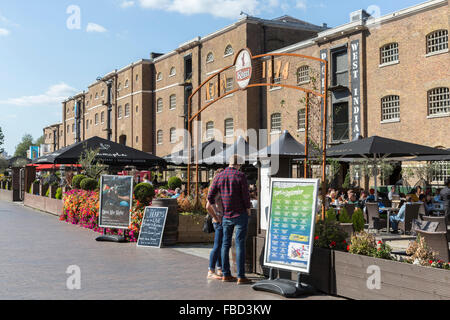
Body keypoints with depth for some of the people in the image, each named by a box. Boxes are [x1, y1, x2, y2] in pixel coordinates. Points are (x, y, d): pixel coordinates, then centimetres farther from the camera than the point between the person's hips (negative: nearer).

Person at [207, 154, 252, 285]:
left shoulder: (219, 176, 4)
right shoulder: (240, 176, -10)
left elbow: (210, 196, 3)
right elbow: (246, 195, -12)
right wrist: (248, 210, 4)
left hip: (226, 216, 4)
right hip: (240, 214, -4)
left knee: (225, 244, 12)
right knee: (240, 244, -4)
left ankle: (226, 274, 15)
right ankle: (241, 276, -4)